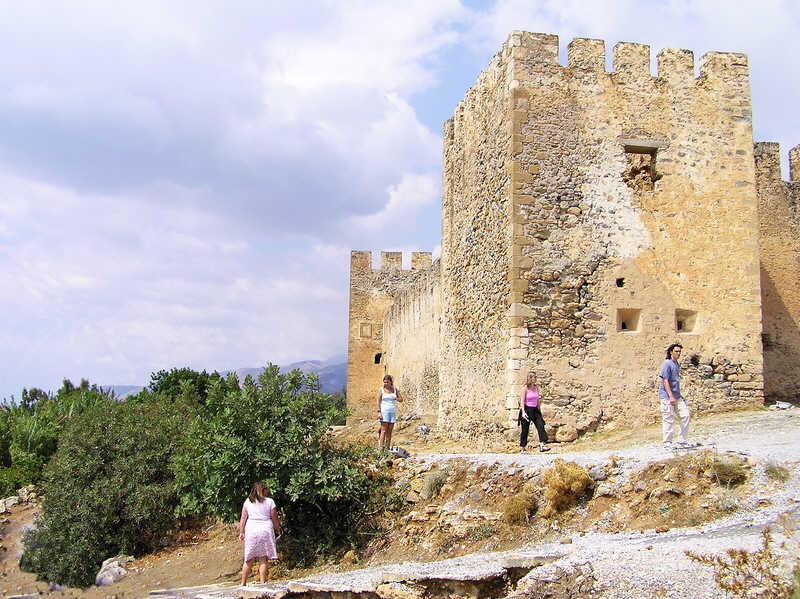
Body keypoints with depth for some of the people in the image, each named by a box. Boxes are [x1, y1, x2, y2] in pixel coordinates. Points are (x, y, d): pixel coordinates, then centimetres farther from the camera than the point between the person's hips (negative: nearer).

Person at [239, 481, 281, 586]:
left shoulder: (248, 501, 8)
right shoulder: (270, 502, 1)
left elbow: (243, 518, 7)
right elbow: (274, 519, 5)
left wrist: (241, 532, 13)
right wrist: (278, 530, 19)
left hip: (251, 530, 2)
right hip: (265, 529, -2)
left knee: (249, 559, 8)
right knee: (263, 559, 2)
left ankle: (243, 584, 12)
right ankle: (262, 582, -1)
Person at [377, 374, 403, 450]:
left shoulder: (395, 389, 9)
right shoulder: (382, 390, 0)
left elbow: (401, 399, 11)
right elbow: (378, 401, -3)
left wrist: (395, 398, -11)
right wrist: (379, 412, -12)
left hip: (393, 412, 4)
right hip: (384, 411, -3)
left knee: (389, 431, 3)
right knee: (383, 430, -11)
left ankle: (387, 448, 5)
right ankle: (380, 448, -13)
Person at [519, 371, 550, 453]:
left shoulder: (536, 388, 8)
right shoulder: (526, 388, -9)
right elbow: (522, 400, -13)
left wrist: (539, 411, 17)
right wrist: (523, 412, -23)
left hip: (535, 410, 5)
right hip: (527, 410, -5)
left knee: (541, 426, -13)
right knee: (525, 429, 3)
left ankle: (542, 446, -19)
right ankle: (522, 449, 14)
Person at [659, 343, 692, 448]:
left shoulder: (677, 365, 17)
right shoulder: (667, 364, -10)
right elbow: (665, 381, -16)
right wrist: (671, 396, -22)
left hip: (676, 396, 9)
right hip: (667, 397, -9)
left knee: (685, 415, 4)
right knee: (668, 420, -5)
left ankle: (682, 441, 13)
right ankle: (667, 443, 5)